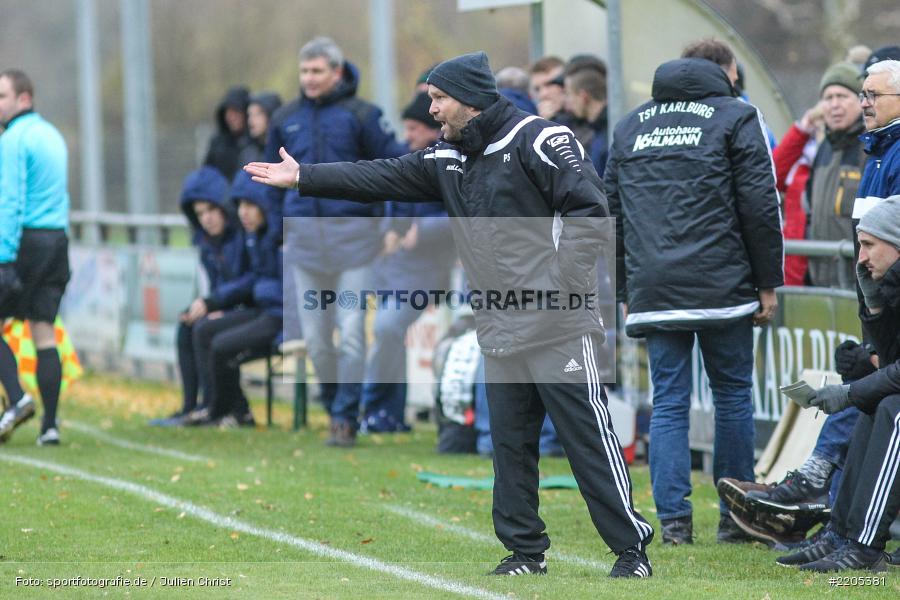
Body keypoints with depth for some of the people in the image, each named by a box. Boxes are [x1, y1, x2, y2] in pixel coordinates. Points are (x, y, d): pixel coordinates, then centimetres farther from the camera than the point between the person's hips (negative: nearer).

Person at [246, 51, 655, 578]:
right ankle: (526, 550, 18)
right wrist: (303, 177, 10)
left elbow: (588, 206, -15)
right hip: (500, 334, 8)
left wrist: (567, 283, -21)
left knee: (590, 440, -6)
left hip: (559, 331, -8)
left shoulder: (536, 140, -9)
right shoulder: (447, 161, 14)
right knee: (510, 445, 10)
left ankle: (632, 548, -2)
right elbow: (381, 179, 15)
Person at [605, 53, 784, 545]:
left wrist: (626, 292, 23)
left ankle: (673, 519, -4)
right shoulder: (734, 119, 4)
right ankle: (735, 517, 7)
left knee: (668, 402, 4)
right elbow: (760, 207, -3)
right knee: (733, 396, 6)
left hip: (653, 295, 3)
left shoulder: (628, 127, 18)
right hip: (722, 287, -3)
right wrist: (767, 283, 3)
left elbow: (612, 214, 19)